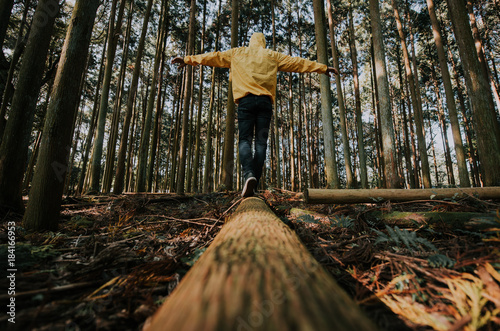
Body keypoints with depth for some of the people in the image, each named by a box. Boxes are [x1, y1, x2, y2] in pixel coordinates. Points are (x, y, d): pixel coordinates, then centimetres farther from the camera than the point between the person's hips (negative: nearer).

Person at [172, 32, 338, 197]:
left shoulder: (237, 53, 23)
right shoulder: (272, 56, 23)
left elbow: (214, 57, 26)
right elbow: (299, 63, 25)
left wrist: (188, 59, 35)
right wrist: (323, 68, 33)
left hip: (246, 100, 0)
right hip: (265, 101, 1)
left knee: (245, 140, -6)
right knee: (261, 142, -2)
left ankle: (249, 174, -32)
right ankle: (253, 185, -7)